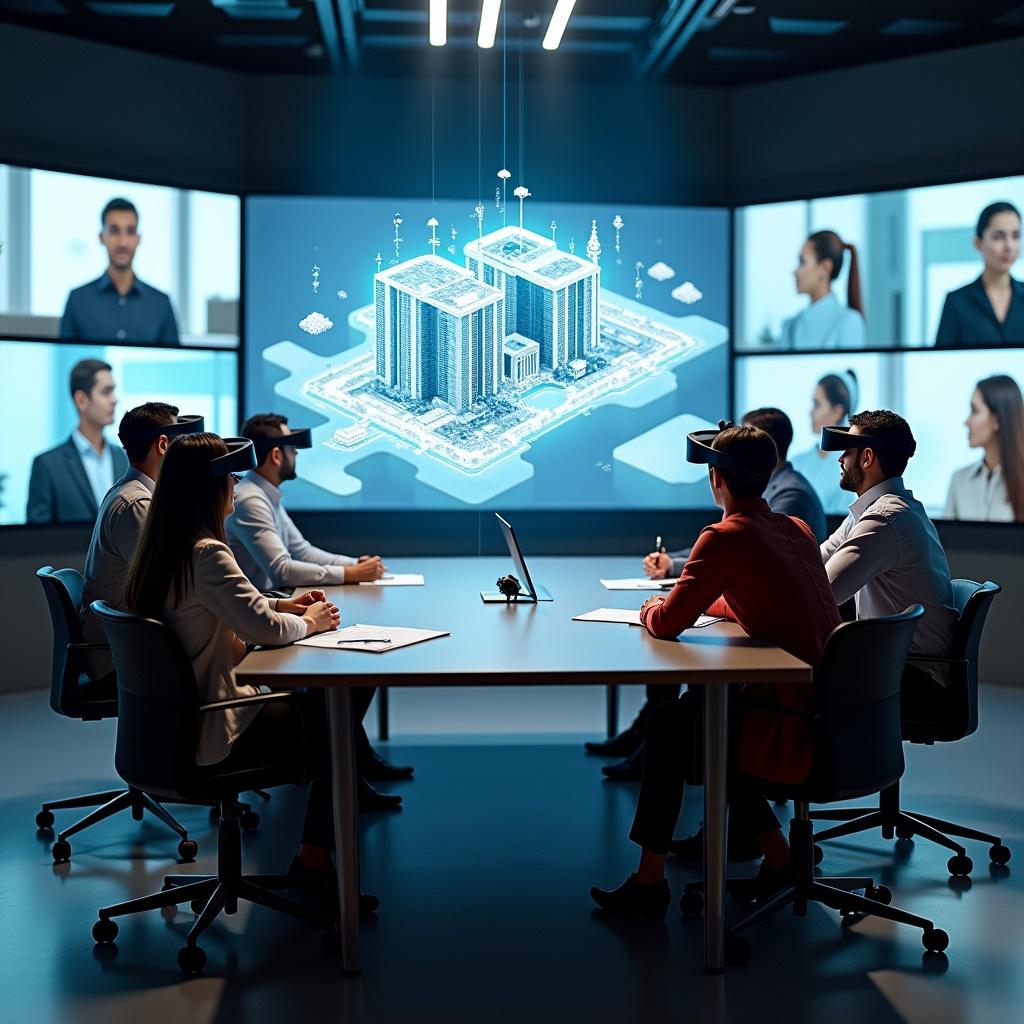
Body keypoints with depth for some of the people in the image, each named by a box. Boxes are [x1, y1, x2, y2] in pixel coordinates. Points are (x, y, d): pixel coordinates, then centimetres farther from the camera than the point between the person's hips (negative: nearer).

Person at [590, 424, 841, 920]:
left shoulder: (724, 539, -15)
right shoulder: (797, 529, 9)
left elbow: (667, 624, -11)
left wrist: (651, 608, 10)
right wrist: (702, 600, 28)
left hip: (797, 731, -8)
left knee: (668, 725, 10)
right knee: (703, 704, 27)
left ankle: (650, 880, 16)